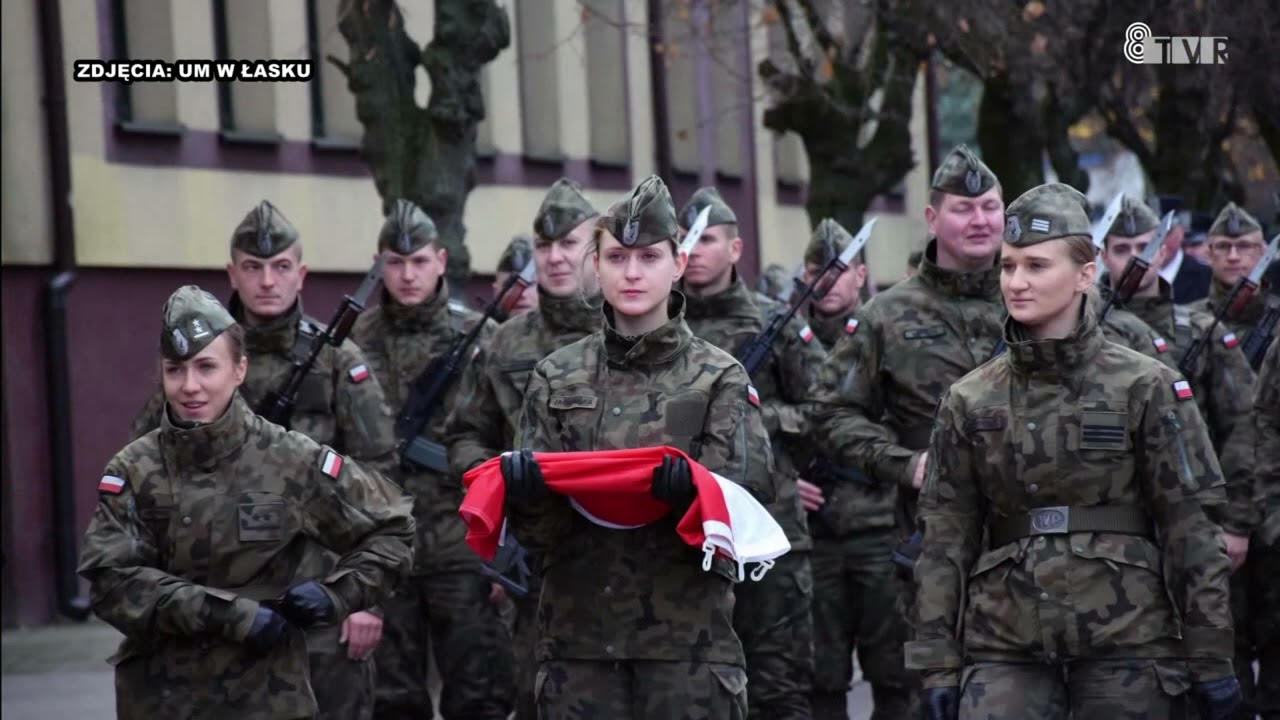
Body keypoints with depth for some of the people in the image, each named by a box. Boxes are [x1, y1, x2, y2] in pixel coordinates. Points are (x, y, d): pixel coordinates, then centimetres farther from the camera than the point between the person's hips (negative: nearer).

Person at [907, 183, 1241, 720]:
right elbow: (945, 540, 8)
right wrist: (937, 665, 2)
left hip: (1127, 642, -1)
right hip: (1004, 647, 2)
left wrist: (1211, 657, -3)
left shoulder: (1145, 388, 0)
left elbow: (1192, 531, 0)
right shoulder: (970, 402, 7)